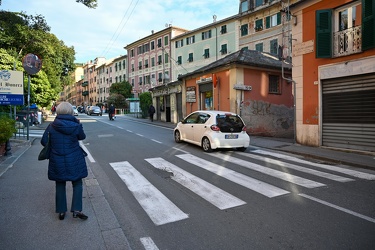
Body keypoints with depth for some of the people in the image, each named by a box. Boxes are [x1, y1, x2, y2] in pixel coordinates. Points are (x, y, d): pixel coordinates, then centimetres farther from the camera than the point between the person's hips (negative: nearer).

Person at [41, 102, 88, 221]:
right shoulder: (76, 126, -13)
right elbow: (82, 136, 5)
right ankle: (76, 210, 7)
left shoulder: (51, 126, -8)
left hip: (57, 162, 2)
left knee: (60, 185, 16)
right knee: (77, 184, 12)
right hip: (74, 161, -2)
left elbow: (44, 141, -1)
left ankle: (61, 211, 25)